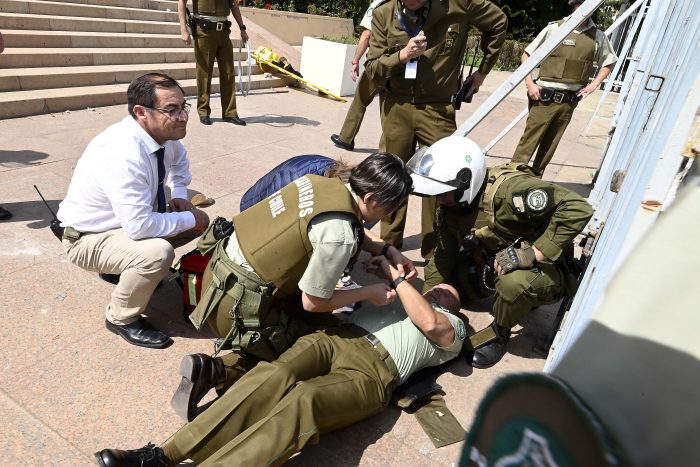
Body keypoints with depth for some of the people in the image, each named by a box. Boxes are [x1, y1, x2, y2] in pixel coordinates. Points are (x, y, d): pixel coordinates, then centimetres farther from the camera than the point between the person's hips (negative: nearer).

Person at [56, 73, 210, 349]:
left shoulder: (162, 132, -10)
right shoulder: (123, 154, -35)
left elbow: (179, 159, 15)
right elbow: (140, 226, -36)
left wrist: (179, 194, -2)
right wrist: (189, 219, -22)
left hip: (128, 221, 8)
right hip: (87, 238, -8)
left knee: (199, 220, 4)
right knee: (158, 253, -34)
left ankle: (126, 267, 19)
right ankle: (122, 319, -5)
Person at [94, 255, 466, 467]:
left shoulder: (453, 329, 23)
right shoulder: (397, 294, 36)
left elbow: (429, 323, -1)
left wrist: (395, 276, 4)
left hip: (371, 372, -3)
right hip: (334, 338, 4)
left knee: (304, 400, -34)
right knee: (273, 376, -27)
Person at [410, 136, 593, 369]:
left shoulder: (506, 190, -33)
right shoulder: (449, 208, -7)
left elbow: (578, 208, -36)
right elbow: (444, 257, 0)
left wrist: (534, 253, -36)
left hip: (545, 269, -7)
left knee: (514, 283, -39)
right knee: (443, 270, -5)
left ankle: (499, 334, -5)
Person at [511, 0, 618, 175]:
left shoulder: (598, 36, 6)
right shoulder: (555, 28, -4)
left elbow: (609, 62, 22)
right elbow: (526, 55, 1)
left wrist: (594, 84, 8)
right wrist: (530, 84, -8)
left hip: (570, 100, 4)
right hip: (545, 97, -4)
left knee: (550, 144, 10)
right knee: (529, 141, -6)